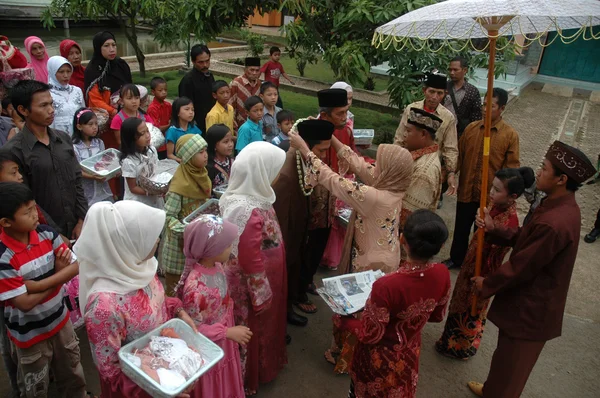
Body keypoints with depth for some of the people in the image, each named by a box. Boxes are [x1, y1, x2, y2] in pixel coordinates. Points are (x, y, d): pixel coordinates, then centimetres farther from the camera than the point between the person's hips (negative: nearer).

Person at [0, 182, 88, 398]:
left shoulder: (47, 233, -12)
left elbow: (75, 267, -12)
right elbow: (24, 302, -25)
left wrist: (38, 284, -23)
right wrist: (59, 275, -16)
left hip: (59, 319, 4)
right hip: (29, 334, -4)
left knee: (72, 374, 25)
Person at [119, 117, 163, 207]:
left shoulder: (152, 150, -6)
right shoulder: (129, 161, -22)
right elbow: (133, 188, -15)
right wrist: (150, 192, -27)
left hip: (155, 200, 6)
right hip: (137, 204, -5)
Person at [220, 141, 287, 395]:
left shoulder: (245, 194, -5)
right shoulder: (248, 211, -36)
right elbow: (250, 261, -28)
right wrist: (262, 294, -16)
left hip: (264, 277, 9)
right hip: (251, 286, -9)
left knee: (258, 327, 29)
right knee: (251, 330, 15)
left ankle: (261, 365, 53)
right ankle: (247, 380, 40)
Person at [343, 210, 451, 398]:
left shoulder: (387, 286, -39)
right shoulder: (442, 274, -21)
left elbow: (370, 335, -24)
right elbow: (438, 316, -2)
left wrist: (345, 320, -7)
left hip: (380, 359, -4)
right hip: (409, 354, 5)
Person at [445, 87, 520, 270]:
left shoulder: (510, 135, -9)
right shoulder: (471, 128, 0)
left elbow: (512, 167, -8)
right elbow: (459, 155, 4)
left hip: (490, 194, -2)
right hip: (466, 190, 3)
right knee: (461, 228, 17)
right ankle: (456, 258, 39)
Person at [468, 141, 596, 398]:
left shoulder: (553, 223, -34)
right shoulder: (563, 206, -1)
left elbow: (520, 268, -24)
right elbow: (526, 238, 9)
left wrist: (486, 285, -9)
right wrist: (494, 230, 0)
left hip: (529, 308, -9)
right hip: (532, 300, 10)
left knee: (511, 363, 14)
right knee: (506, 357, 29)